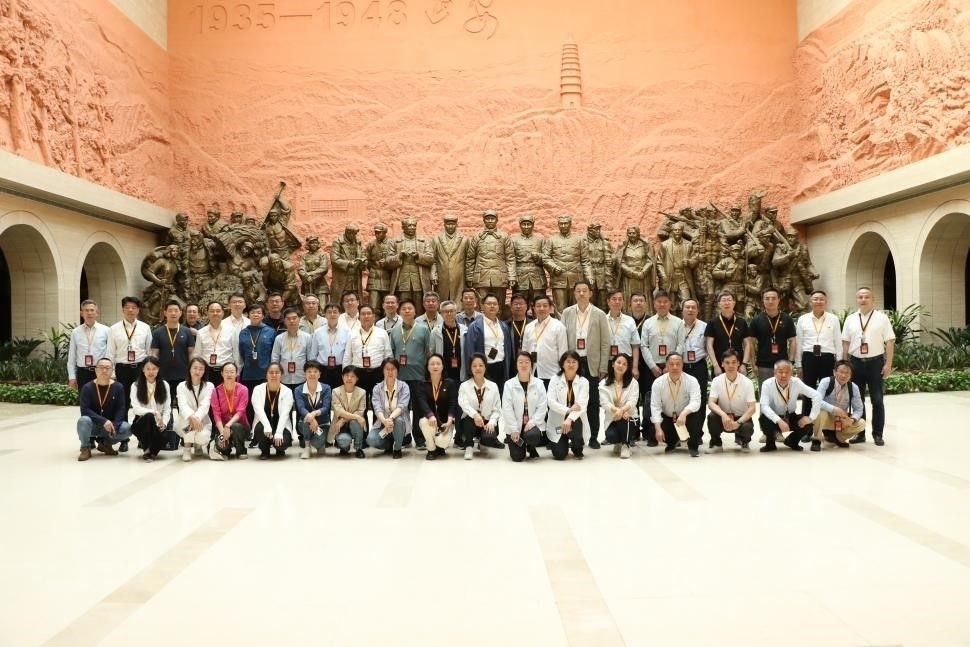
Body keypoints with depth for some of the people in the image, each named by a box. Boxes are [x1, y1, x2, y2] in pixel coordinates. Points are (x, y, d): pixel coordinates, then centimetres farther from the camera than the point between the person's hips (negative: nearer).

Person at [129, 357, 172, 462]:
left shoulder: (164, 385, 5)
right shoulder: (136, 386, -1)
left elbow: (167, 408, 2)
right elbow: (136, 408, -13)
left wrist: (164, 423, -15)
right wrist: (154, 412, -26)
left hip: (159, 423, 1)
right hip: (141, 422, -1)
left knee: (163, 436, -31)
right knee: (149, 417, -36)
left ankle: (152, 450, 5)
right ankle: (147, 449, -16)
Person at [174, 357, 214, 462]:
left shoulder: (209, 386, -4)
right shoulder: (181, 386, -5)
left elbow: (204, 406, -18)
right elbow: (183, 405, -22)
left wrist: (197, 418, -39)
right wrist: (192, 417, -43)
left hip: (202, 422, 0)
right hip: (183, 423, 0)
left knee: (202, 436, -32)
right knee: (189, 419, -35)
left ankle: (199, 444, 7)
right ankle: (187, 449, -17)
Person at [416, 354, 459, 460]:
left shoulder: (450, 383, 1)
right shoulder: (423, 385, 2)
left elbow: (453, 403, -7)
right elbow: (422, 402, -15)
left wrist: (449, 420, -25)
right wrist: (430, 415, -35)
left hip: (445, 421, -1)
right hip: (428, 418, 1)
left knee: (442, 441, -30)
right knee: (425, 422, -36)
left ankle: (440, 446, 13)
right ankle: (431, 449, -9)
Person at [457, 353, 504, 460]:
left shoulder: (493, 386, 6)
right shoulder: (464, 386, 1)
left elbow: (497, 409, 3)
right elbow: (463, 404, -17)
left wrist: (492, 422, -17)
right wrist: (475, 414, -37)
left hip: (487, 422, 1)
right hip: (469, 422, -1)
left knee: (489, 438, -30)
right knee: (469, 418, -36)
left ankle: (482, 443, 11)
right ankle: (469, 447, -10)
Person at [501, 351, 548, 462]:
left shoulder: (538, 383, -1)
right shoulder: (509, 384, -4)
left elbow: (542, 407, -6)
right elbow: (507, 408, -8)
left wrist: (532, 422, -19)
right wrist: (514, 429, -13)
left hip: (533, 423, 0)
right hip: (515, 426, 0)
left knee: (532, 435, -34)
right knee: (517, 457, -8)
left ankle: (532, 448, 5)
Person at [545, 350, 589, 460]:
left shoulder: (584, 382, -2)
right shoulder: (554, 380, -1)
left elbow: (582, 404, -16)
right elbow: (550, 401, -14)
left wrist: (570, 418, -33)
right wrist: (568, 410, -28)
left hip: (576, 421, 1)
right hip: (557, 422, -1)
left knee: (575, 423, -36)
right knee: (560, 454, -17)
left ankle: (577, 450, -3)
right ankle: (564, 443, 23)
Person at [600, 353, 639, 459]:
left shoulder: (633, 382, 2)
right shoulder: (604, 384, 3)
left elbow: (632, 401, -13)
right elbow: (605, 403, -11)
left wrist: (622, 410, -34)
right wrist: (617, 410, -32)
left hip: (630, 419, 0)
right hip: (612, 420, 0)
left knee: (623, 419, -35)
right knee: (611, 436, -30)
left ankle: (626, 445, -8)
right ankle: (618, 443, 9)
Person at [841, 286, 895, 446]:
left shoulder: (881, 318, 0)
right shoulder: (850, 319, 7)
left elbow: (890, 341, -2)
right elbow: (846, 343, 8)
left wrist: (888, 364, -8)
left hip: (875, 361, -2)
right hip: (856, 362, 3)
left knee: (877, 400, 3)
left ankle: (878, 434, 13)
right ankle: (859, 433, 18)